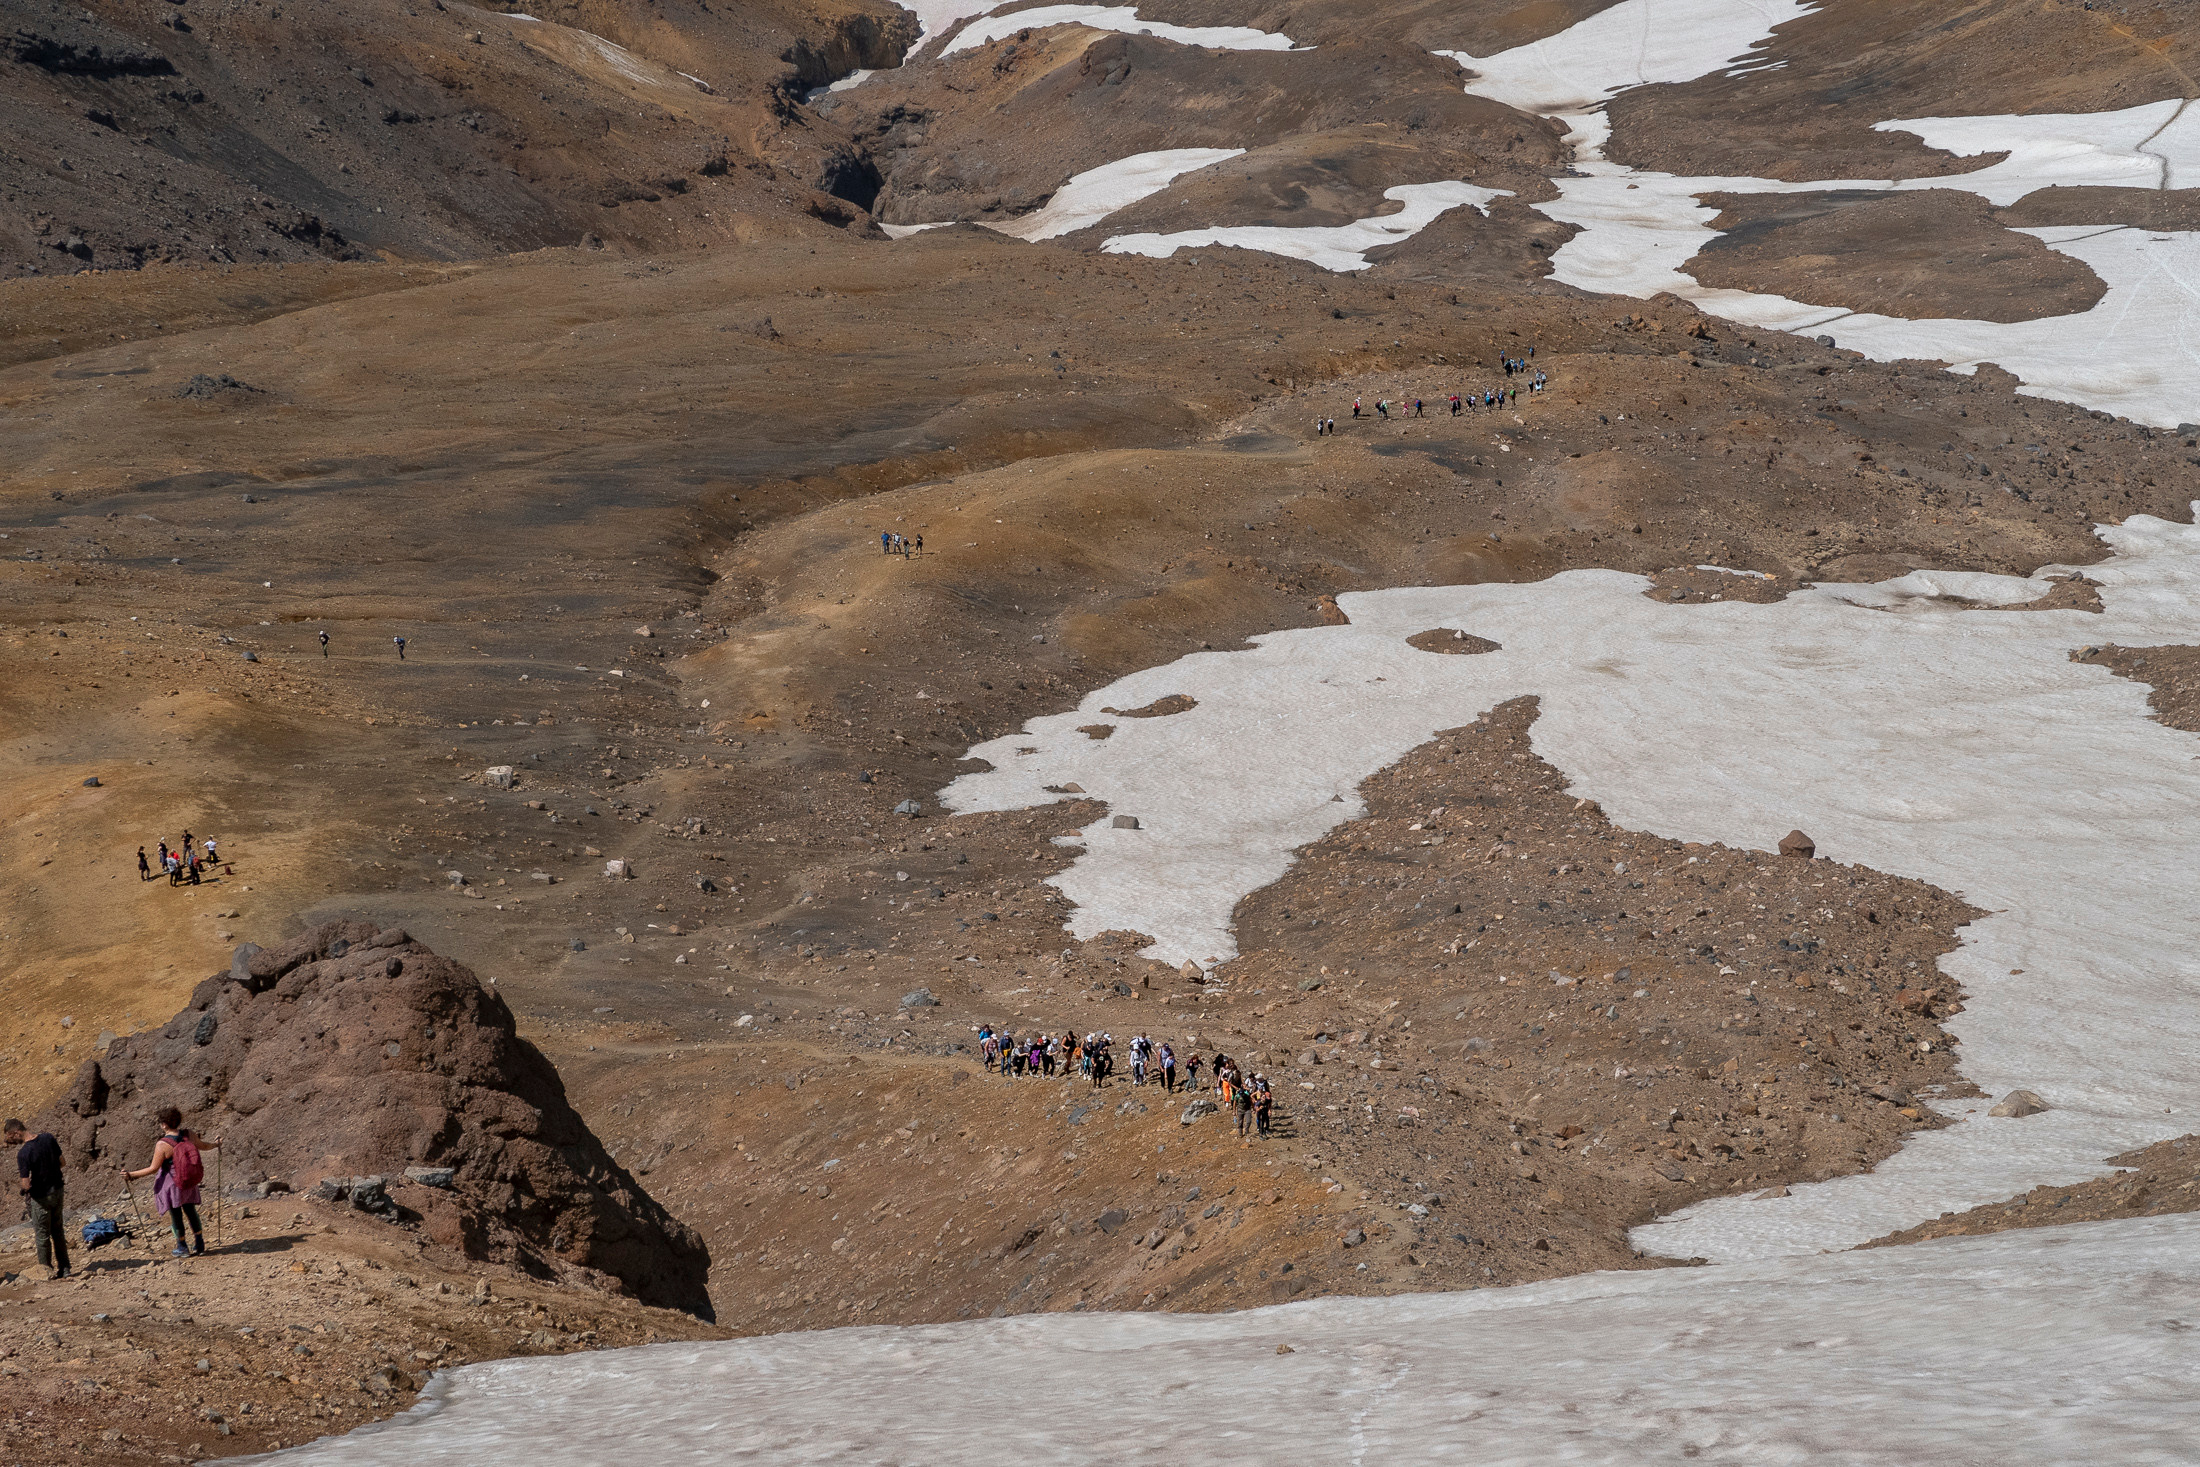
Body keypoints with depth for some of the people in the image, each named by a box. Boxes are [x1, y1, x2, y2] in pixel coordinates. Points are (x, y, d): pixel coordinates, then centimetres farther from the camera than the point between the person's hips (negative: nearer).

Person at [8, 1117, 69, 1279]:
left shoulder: (23, 1153, -25)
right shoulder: (48, 1137, -6)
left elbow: (25, 1185, -24)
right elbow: (62, 1162, 5)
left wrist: (22, 1187, -2)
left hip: (41, 1197, -7)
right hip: (57, 1190, 7)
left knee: (42, 1236, 10)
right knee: (58, 1232, 19)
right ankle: (64, 1269, 26)